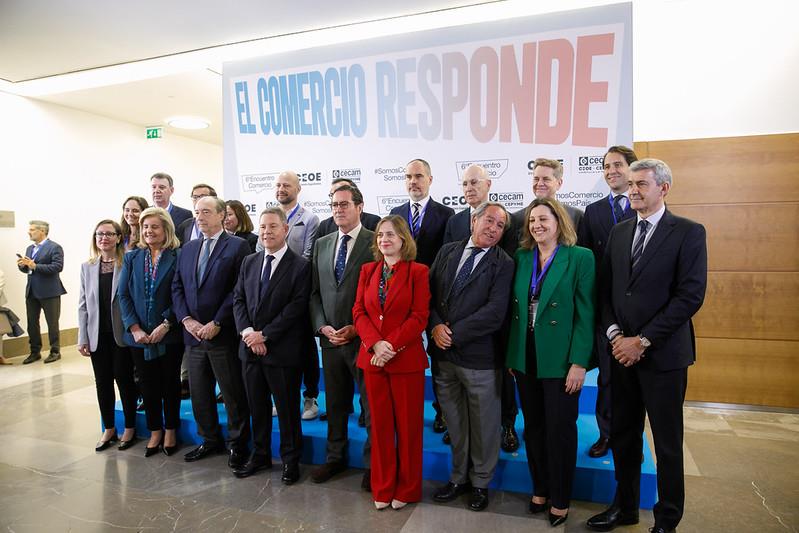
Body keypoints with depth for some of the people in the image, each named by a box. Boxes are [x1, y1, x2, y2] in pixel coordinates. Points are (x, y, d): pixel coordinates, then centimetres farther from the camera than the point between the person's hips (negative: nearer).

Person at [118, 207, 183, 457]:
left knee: (170, 383, 9)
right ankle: (155, 431, 26)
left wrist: (165, 326, -15)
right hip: (139, 335, 3)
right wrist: (135, 329, -8)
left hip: (169, 334, -3)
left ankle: (170, 430, 25)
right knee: (148, 385, 11)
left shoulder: (177, 257, -5)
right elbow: (124, 295, 2)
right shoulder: (132, 257, 6)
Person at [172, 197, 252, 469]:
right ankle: (210, 440, 32)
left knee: (233, 393, 4)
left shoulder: (238, 246, -7)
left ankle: (237, 444, 20)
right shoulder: (188, 248, 13)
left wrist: (216, 323, -15)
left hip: (223, 334, -6)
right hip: (193, 333, 6)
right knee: (199, 392, 15)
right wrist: (186, 319, -3)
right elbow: (177, 287, 11)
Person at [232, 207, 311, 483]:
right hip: (251, 347, 5)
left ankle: (291, 459, 24)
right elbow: (238, 299, 8)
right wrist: (247, 332, -8)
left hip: (282, 349, -5)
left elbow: (296, 308, -14)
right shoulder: (249, 262, 10)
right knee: (257, 406, 17)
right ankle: (260, 455, 34)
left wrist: (264, 334, -14)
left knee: (287, 408, 7)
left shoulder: (300, 266, -8)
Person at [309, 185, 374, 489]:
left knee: (372, 404, 6)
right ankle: (335, 457, 35)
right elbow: (315, 292, 12)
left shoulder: (375, 243, -7)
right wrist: (322, 326, -2)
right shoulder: (321, 245, 11)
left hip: (363, 338, -5)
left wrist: (357, 329, -14)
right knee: (335, 403, 18)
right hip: (330, 338, 5)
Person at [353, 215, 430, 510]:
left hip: (406, 358, -3)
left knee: (408, 425, 7)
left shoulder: (417, 271, -3)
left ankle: (406, 488, 25)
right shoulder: (367, 270, 10)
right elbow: (359, 311, 4)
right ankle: (382, 487, 27)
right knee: (380, 424, 11)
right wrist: (375, 343, -12)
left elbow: (420, 316, -9)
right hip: (372, 358, 4)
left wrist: (391, 346, -17)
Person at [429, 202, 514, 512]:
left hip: (479, 358, -3)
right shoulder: (448, 252, 7)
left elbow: (495, 313, -17)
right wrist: (436, 326, -11)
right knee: (454, 423, 18)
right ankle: (459, 477, 38)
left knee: (483, 425, 12)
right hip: (444, 354, 4)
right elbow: (429, 293, 5)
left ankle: (480, 482, 34)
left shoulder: (503, 265, -7)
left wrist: (454, 334, -16)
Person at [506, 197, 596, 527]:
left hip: (560, 360, -4)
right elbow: (514, 310, 8)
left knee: (560, 431, 8)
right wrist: (511, 355, 5)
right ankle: (539, 490, 34)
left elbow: (585, 314, -10)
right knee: (533, 428, 15)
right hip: (525, 358, 5)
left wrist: (579, 363, -14)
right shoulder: (522, 258, 6)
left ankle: (560, 501, 26)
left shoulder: (580, 258, -7)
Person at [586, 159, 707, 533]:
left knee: (667, 442, 9)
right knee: (623, 434, 14)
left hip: (663, 353, -4)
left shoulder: (688, 233, -6)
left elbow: (691, 295, -13)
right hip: (621, 350, 5)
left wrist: (643, 341, -16)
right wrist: (615, 334, -5)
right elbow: (605, 289, 9)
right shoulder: (619, 232, 9)